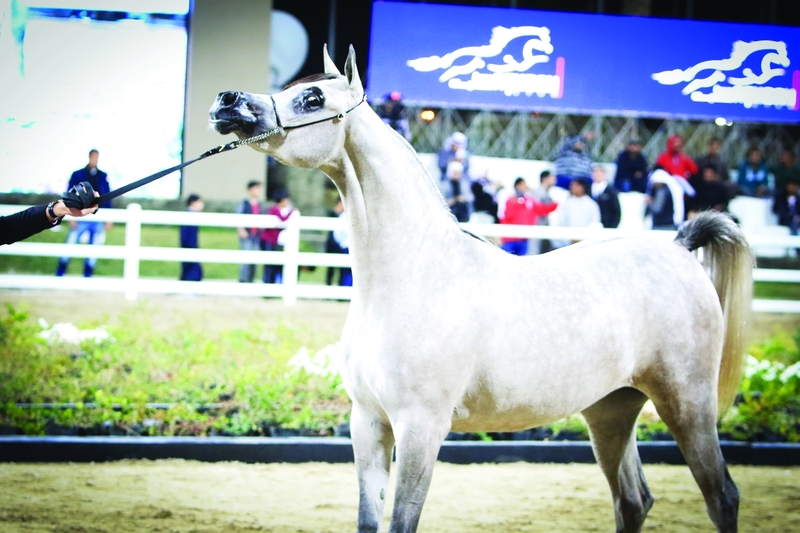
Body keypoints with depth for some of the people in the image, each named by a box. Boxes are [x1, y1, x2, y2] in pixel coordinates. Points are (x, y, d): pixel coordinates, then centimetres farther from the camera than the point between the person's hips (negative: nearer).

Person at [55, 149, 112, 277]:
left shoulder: (103, 176, 9)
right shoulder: (77, 175, 3)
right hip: (80, 219, -2)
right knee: (70, 244, -2)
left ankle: (88, 275, 11)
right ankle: (60, 273, 8)